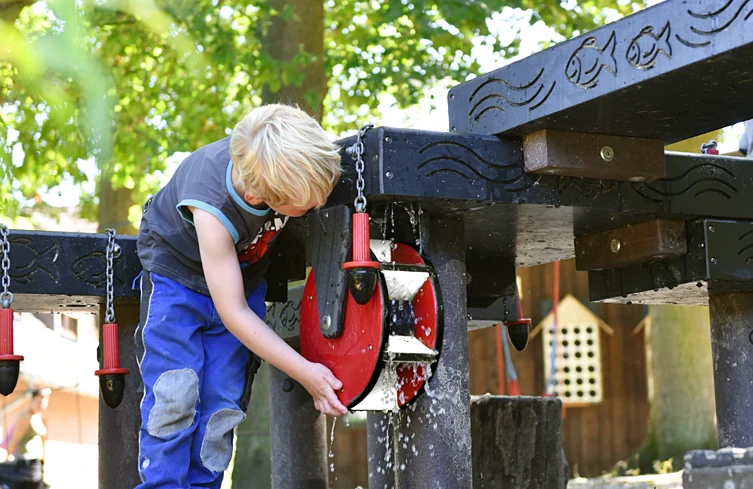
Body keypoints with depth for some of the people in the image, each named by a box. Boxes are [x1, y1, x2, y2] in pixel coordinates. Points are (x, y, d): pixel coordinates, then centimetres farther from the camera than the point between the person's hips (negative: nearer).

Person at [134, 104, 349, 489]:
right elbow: (233, 313, -32)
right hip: (178, 268, -4)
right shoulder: (213, 209, -40)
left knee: (224, 403, -3)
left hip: (246, 274, 4)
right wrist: (304, 373, -32)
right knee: (174, 395, -16)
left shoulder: (296, 164, -30)